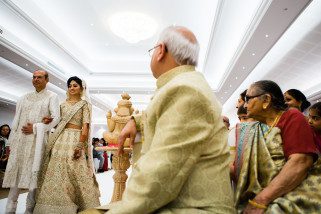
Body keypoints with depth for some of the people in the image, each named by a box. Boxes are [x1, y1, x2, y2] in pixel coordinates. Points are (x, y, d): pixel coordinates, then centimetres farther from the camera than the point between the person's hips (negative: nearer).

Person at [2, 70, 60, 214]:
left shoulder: (52, 97, 4)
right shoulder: (25, 97, 18)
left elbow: (55, 119, -6)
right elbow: (16, 120, 14)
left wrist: (35, 128, -12)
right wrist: (11, 141, 8)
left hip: (37, 140, -4)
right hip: (20, 139, 4)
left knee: (34, 172, -2)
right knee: (15, 171, 3)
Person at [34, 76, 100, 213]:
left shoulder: (84, 103, 3)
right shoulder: (63, 104, 18)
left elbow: (85, 126, -7)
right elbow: (58, 122, 16)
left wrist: (80, 145, -15)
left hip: (75, 139, -5)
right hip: (60, 139, 5)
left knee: (75, 173, -5)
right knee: (56, 171, 3)